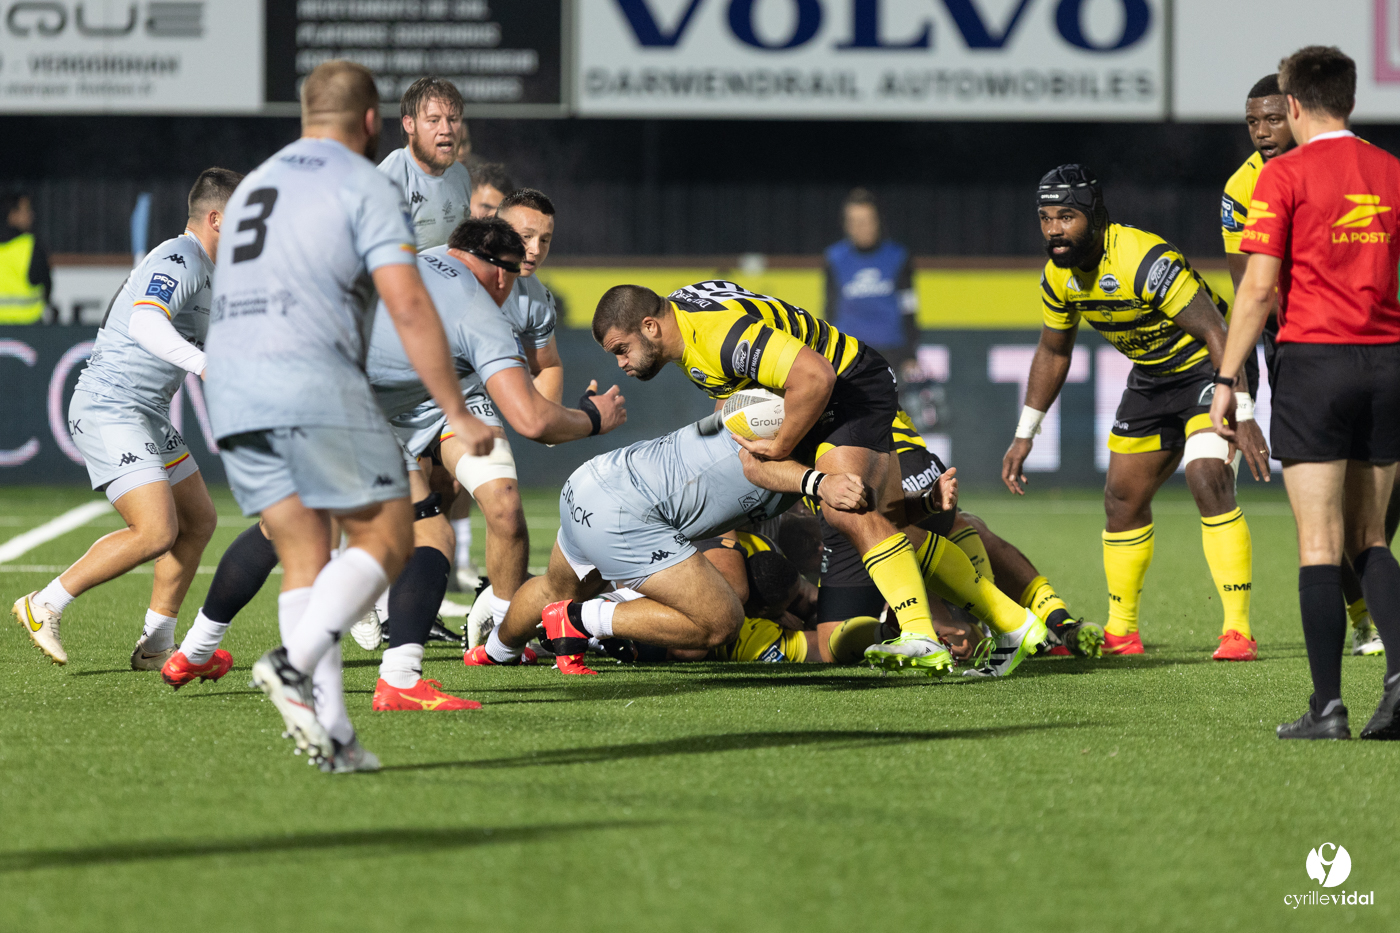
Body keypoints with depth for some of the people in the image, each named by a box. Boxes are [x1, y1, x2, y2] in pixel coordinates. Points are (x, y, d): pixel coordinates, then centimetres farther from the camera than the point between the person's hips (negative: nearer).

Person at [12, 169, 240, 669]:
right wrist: (205, 364, -48)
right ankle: (44, 606, -8)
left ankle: (156, 645, 16)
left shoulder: (195, 266, 17)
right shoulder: (179, 260, -17)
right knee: (157, 531, -20)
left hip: (146, 416, 11)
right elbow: (145, 324, -35)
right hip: (109, 408, -11)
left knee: (199, 520, 11)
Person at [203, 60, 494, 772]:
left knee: (305, 559, 8)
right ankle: (294, 663, -17)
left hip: (230, 393, 7)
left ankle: (328, 729, -1)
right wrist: (458, 415, -4)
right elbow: (408, 308, -7)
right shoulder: (366, 186, 1)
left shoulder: (253, 185, 25)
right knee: (386, 535, 2)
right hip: (313, 384, -7)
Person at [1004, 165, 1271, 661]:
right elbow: (1052, 352, 11)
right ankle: (1120, 631, 25)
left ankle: (1238, 629, -24)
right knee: (1122, 498, 9)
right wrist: (1025, 433, 11)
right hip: (1152, 376, 8)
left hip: (1209, 366, -8)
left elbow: (1215, 331, -32)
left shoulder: (1146, 260, -32)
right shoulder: (1058, 276, -7)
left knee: (1208, 481, -25)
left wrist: (1243, 415, -39)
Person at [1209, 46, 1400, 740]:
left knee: (1320, 545, -2)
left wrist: (1226, 379, -3)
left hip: (1314, 362, -4)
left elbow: (1259, 288, -9)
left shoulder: (1284, 175, -5)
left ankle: (1327, 706, -5)